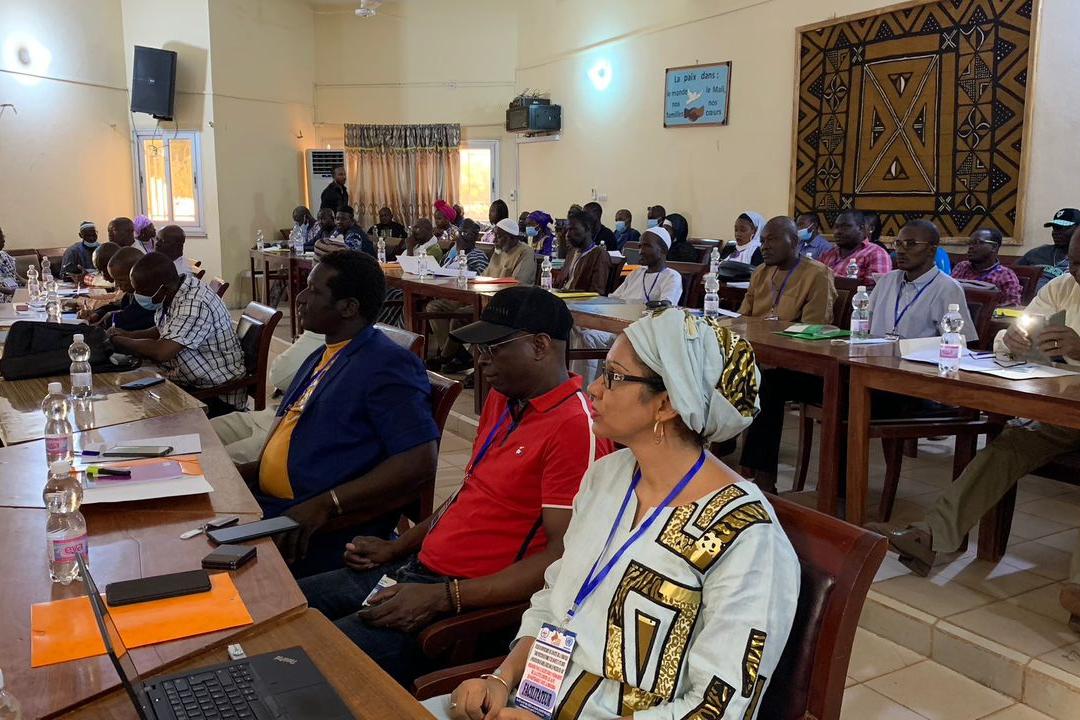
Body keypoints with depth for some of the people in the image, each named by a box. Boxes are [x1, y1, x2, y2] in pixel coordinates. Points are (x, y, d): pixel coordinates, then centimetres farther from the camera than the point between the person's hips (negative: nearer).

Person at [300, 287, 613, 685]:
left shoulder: (577, 427, -20)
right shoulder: (502, 399, 11)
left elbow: (565, 557, -23)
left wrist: (442, 598, -22)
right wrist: (396, 548, 14)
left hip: (467, 601, -9)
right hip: (415, 569, 10)